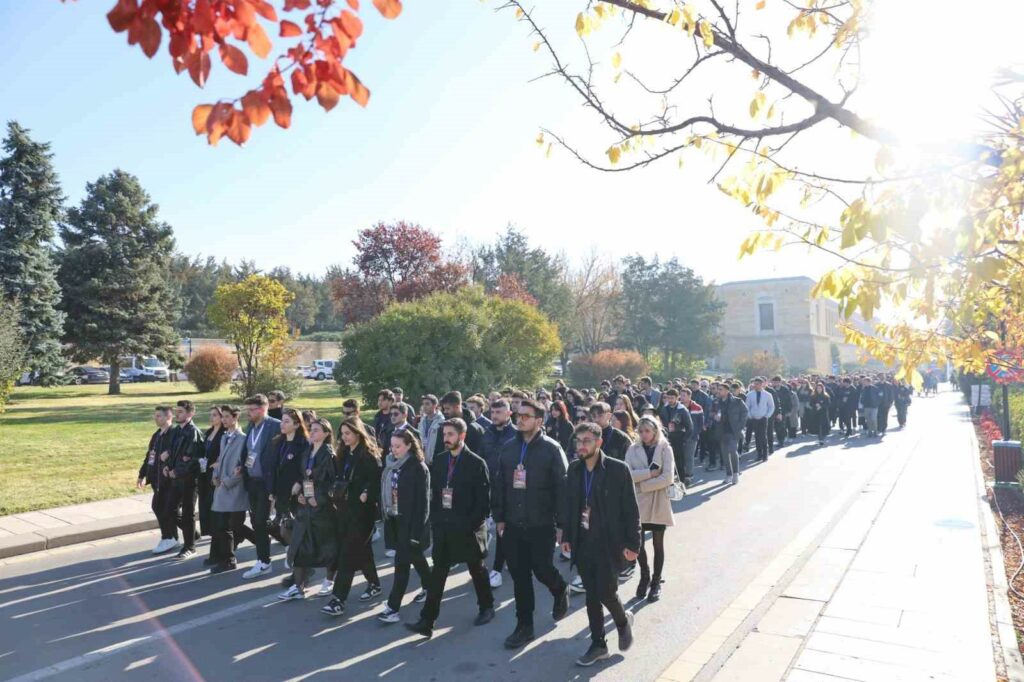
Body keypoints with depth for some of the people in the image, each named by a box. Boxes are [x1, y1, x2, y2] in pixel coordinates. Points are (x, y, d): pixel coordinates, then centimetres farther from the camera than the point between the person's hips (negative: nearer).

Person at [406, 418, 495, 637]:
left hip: (467, 528, -4)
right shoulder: (439, 461, 4)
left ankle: (486, 607, 34)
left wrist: (472, 524, -15)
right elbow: (434, 493, 9)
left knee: (477, 570, 14)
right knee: (437, 573, 4)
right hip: (443, 528, 4)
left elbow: (484, 499, -11)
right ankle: (426, 621, 7)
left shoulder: (476, 463, -12)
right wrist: (434, 520, 4)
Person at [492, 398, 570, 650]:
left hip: (541, 525, -4)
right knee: (519, 576, 9)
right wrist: (499, 517, 6)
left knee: (542, 569, 6)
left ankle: (560, 591, 40)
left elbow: (561, 487, -10)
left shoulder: (551, 449, -9)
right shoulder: (509, 447, 4)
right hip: (513, 524, 4)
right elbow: (499, 484, 8)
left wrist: (562, 523, -11)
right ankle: (524, 626, 24)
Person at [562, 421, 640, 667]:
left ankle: (623, 620, 30)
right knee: (591, 595, 11)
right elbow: (570, 504, 9)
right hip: (583, 543, 4)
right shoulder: (574, 468, 1)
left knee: (606, 592, -3)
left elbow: (631, 510, -10)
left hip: (609, 543, -4)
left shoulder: (618, 469, -13)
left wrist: (632, 544, -11)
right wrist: (567, 536, 7)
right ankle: (598, 644, 27)